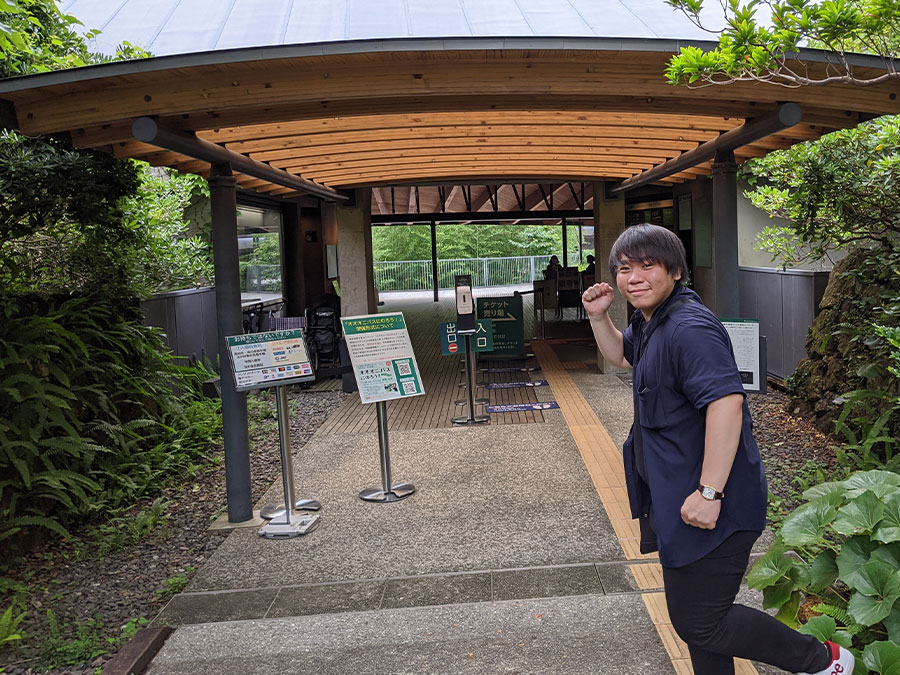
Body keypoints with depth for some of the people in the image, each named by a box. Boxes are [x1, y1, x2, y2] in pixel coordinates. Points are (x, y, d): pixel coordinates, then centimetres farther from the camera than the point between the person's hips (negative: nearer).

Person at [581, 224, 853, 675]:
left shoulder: (689, 328, -24)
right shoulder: (650, 322, 9)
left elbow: (726, 402, -33)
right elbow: (620, 356, 29)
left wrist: (710, 492, -32)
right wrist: (598, 317, 10)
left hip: (706, 505, -10)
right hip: (675, 498, 10)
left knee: (698, 622, -1)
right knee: (694, 611, 22)